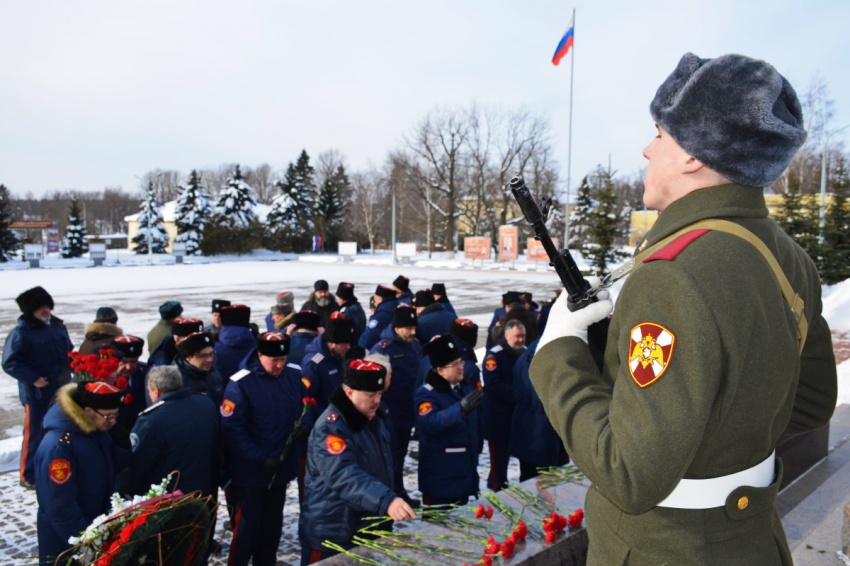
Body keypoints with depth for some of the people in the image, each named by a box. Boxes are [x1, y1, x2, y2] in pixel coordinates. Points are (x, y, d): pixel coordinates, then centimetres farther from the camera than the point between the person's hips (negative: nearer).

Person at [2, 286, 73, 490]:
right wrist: (33, 378, -21)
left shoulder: (58, 326, 7)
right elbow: (10, 363, -16)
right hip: (37, 393, -7)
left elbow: (69, 352, 19)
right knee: (35, 434, -1)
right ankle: (28, 476, 12)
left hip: (61, 391, 7)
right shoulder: (21, 333, -13)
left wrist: (73, 367, 2)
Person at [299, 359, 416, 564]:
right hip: (330, 535, -8)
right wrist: (386, 501, -48)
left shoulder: (373, 419, 6)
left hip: (368, 530, 8)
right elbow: (344, 476, -38)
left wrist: (392, 499, 21)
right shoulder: (331, 428, -23)